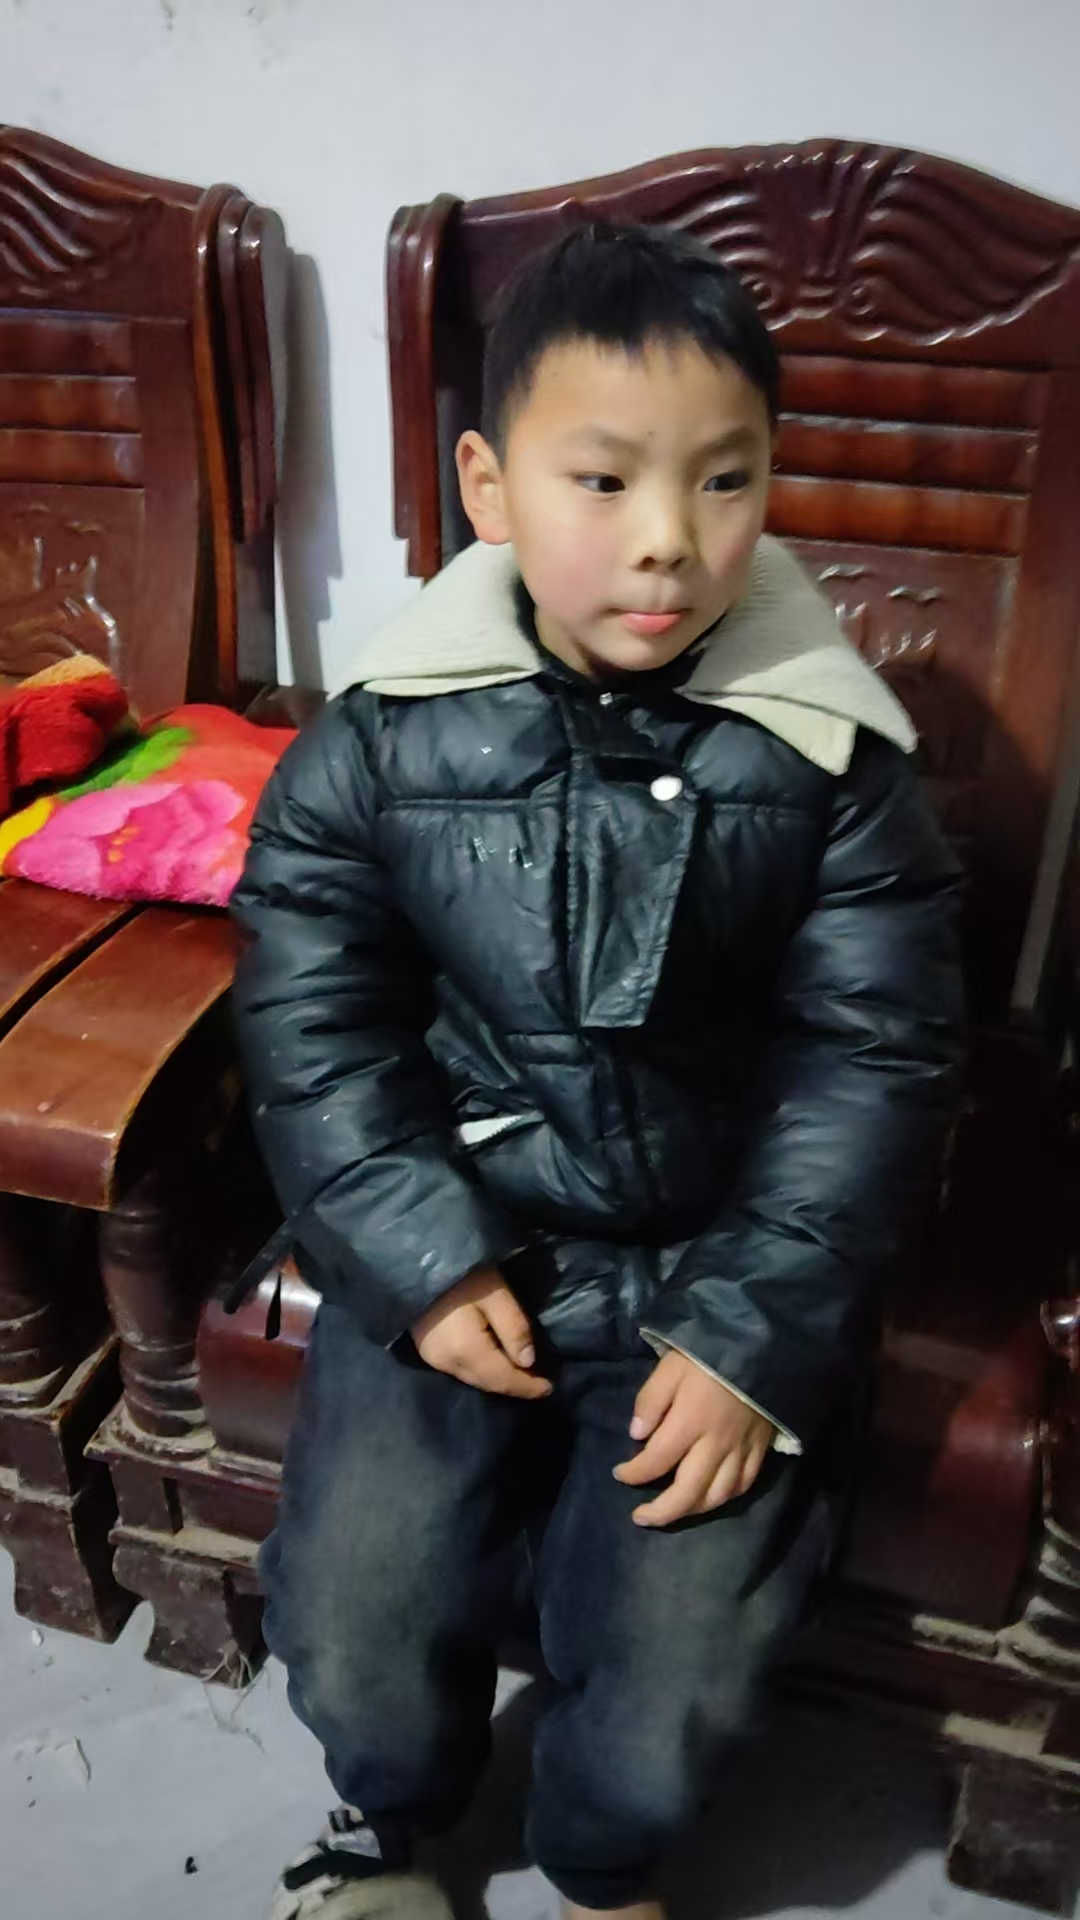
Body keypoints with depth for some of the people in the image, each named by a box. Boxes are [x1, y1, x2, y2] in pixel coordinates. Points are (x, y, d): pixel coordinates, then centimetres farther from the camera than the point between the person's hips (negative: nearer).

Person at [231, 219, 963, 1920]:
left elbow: (872, 1065, -8)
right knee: (349, 1621, -2)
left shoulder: (830, 759, -10)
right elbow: (313, 1019, -4)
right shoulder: (382, 737, -8)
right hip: (455, 1235, 1)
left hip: (724, 1256, 0)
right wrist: (420, 1256, -13)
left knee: (675, 1677, -6)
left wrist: (757, 1337, -13)